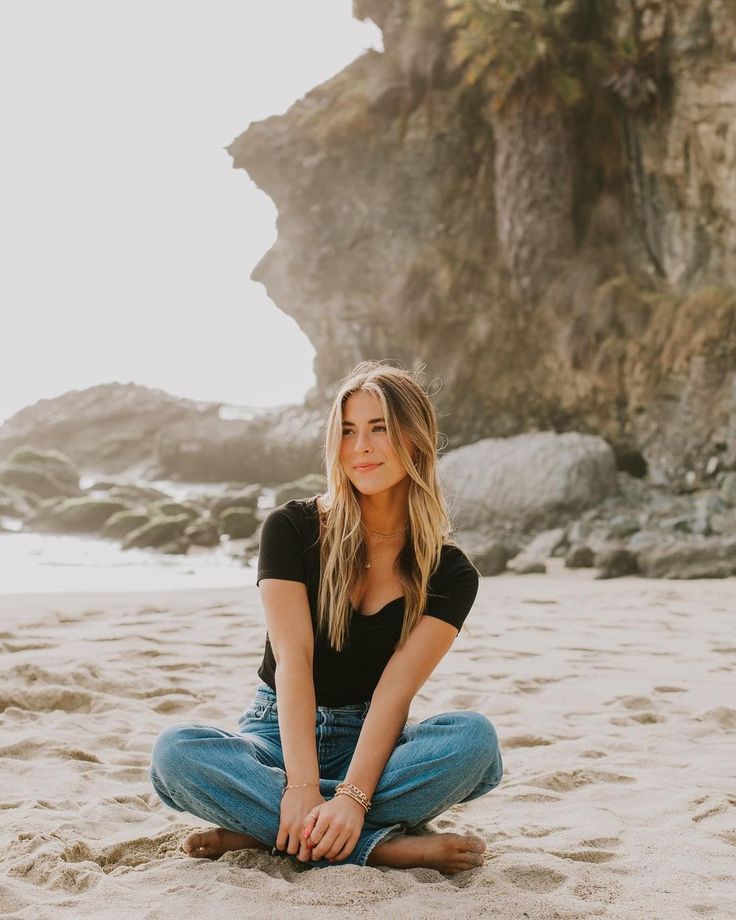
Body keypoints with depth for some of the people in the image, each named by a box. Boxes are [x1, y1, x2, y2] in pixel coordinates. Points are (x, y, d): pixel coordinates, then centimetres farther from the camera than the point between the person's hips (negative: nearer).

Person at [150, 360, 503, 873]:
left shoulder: (450, 574, -4)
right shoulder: (292, 529, -5)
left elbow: (395, 690, -16)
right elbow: (293, 659, -17)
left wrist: (352, 797, -32)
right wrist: (302, 787, -30)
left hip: (370, 742, 1)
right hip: (281, 734, 0)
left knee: (475, 737, -31)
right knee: (174, 752, -32)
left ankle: (262, 832, -28)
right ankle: (382, 846, -33)